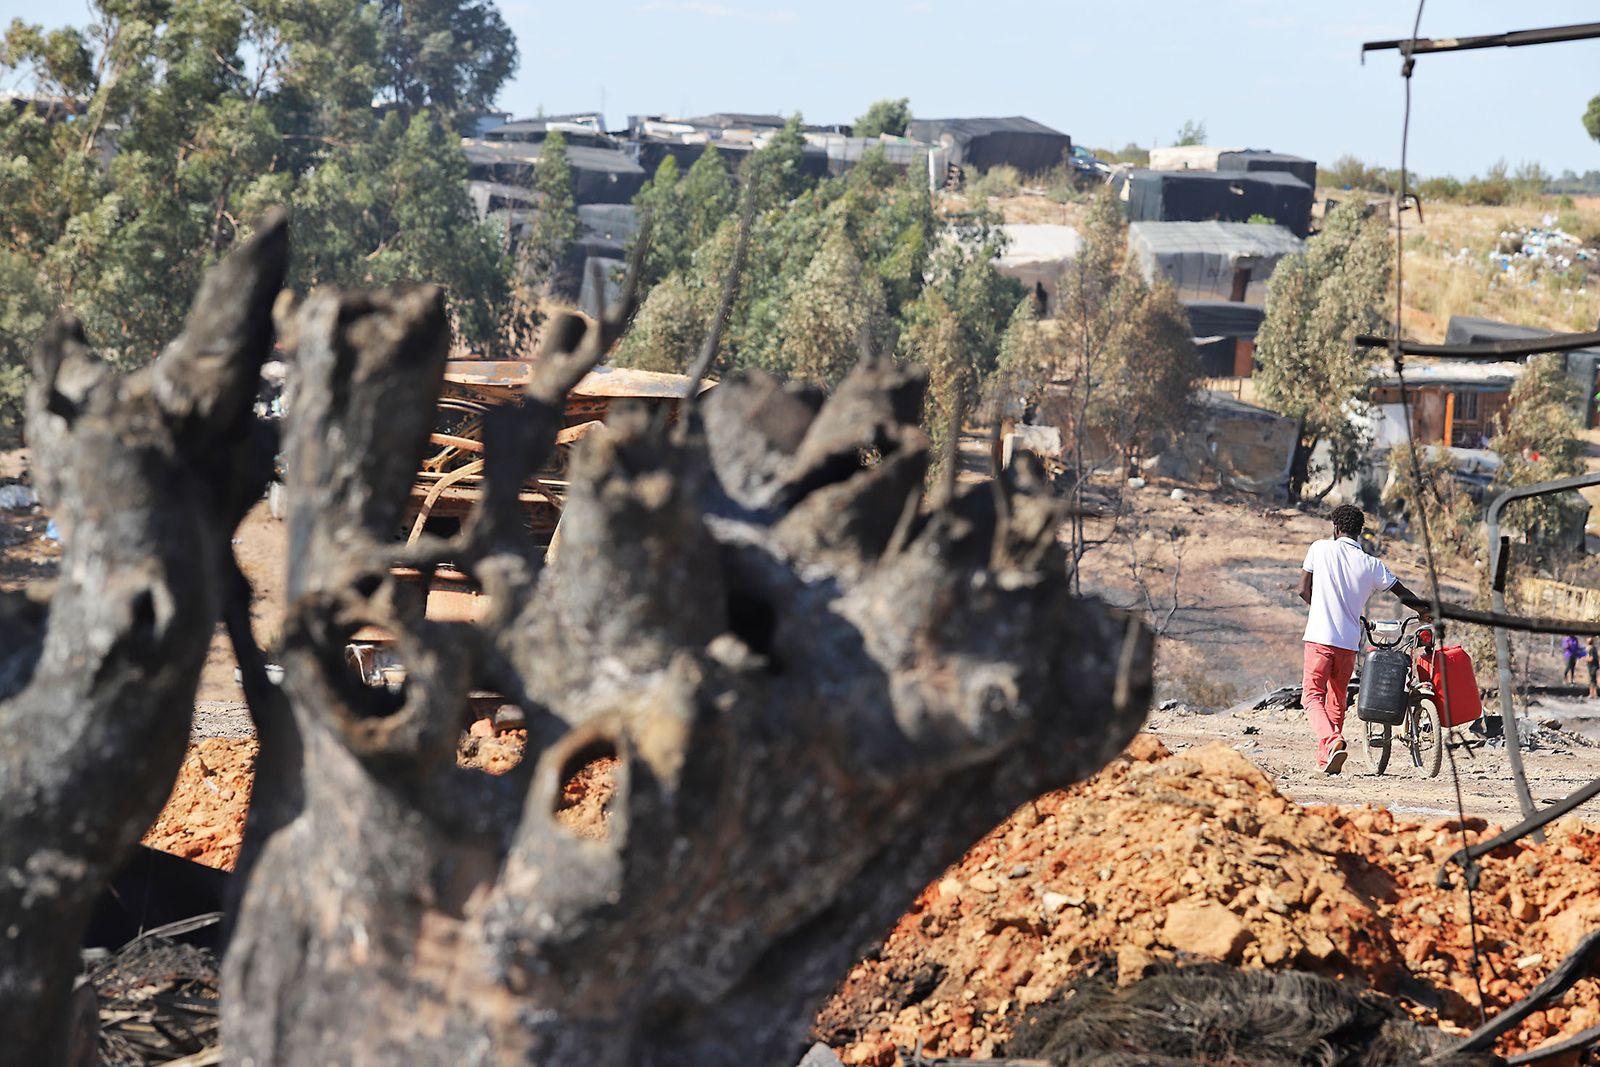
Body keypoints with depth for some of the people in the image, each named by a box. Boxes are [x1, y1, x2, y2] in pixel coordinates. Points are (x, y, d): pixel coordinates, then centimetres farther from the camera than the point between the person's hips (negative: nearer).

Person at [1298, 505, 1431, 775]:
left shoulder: (1320, 548, 0)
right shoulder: (1371, 565, 3)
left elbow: (1304, 590, 4)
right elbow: (1404, 595, 10)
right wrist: (1426, 612, 29)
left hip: (1319, 637, -3)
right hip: (1349, 641, 3)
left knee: (1312, 696, 0)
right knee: (1337, 699, 16)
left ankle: (1331, 742, -26)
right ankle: (1326, 761, 20)